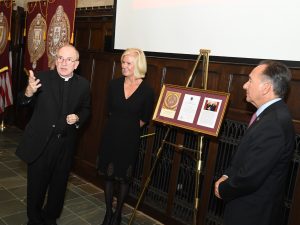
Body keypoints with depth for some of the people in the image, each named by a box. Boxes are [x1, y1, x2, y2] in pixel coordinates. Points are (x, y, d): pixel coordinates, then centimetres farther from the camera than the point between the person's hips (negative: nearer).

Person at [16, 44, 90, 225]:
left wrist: (78, 118, -13)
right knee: (36, 184, 14)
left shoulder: (83, 84, -2)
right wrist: (29, 92, -28)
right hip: (40, 142, -2)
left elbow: (86, 109, 9)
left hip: (65, 143, 2)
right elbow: (23, 103, -6)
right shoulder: (42, 77, -8)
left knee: (59, 184, 18)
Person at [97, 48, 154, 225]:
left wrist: (130, 128, 5)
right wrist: (119, 125, 10)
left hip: (130, 139, -2)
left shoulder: (147, 90, -11)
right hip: (111, 135, 3)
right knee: (109, 175, 12)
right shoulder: (114, 84, -2)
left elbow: (145, 119, -1)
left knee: (124, 177, 12)